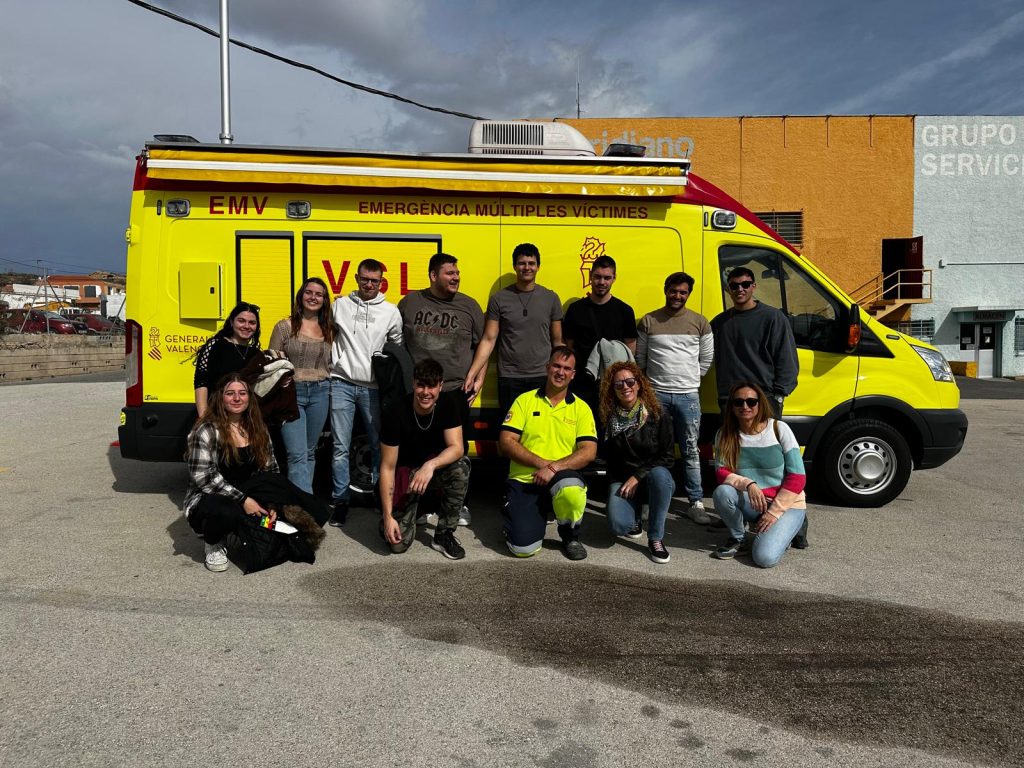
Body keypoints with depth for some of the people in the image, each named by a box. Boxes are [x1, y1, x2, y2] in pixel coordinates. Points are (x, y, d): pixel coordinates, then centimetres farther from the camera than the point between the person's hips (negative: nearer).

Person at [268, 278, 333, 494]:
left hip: (320, 393, 4)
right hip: (291, 392, -4)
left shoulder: (329, 330, 9)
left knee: (310, 452, 12)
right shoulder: (285, 327, 0)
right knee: (297, 455, -11)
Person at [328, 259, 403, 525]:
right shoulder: (340, 305, 7)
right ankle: (341, 501, 7)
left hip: (373, 387, 0)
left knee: (379, 445, 6)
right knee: (341, 447, -1)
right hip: (342, 383, 0)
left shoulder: (391, 312, 6)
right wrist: (334, 364, 9)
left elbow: (398, 348, 14)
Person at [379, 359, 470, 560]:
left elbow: (456, 447, -21)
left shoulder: (447, 403, -14)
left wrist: (431, 465, -42)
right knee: (398, 543, -18)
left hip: (436, 468, 3)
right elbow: (387, 467, -19)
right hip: (405, 472, -3)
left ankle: (444, 534, -13)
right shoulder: (397, 414, -23)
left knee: (461, 466, -32)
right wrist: (388, 516, -23)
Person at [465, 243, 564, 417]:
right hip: (509, 378, 0)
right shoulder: (499, 299, 1)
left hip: (542, 377, 1)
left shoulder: (551, 298, 4)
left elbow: (557, 342, 8)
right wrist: (472, 374, -10)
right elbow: (488, 340, 0)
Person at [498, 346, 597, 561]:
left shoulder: (581, 408, 6)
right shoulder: (525, 400, 6)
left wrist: (554, 467, -20)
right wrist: (541, 463, -14)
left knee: (572, 492, -38)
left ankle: (570, 537, -3)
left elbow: (589, 452, -5)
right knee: (524, 548, -19)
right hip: (523, 481, 0)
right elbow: (505, 442, -3)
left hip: (561, 478, 1)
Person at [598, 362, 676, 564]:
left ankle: (656, 538, -20)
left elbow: (668, 458, -7)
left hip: (654, 477, -1)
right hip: (621, 479, 1)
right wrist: (626, 483, -5)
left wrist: (638, 476, -15)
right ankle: (635, 516, 13)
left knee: (659, 474, -38)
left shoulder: (658, 417, -6)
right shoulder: (609, 419, -1)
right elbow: (609, 459, 8)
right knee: (618, 524, -28)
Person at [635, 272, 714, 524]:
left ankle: (696, 503, 10)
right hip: (656, 394, 0)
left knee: (690, 451, 5)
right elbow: (639, 358, 11)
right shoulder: (648, 321, 4)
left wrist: (690, 379, 10)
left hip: (688, 395, 0)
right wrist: (654, 380, 10)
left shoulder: (700, 323, 5)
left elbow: (707, 358, 13)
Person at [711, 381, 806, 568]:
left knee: (764, 557, -26)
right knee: (722, 492, -30)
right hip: (750, 503, 3)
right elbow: (721, 472, -10)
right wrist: (748, 484, -29)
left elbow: (797, 478, -11)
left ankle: (783, 531, 10)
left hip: (786, 504, -3)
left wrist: (774, 512, -15)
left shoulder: (779, 429, -11)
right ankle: (738, 538, -1)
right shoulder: (724, 435, -3)